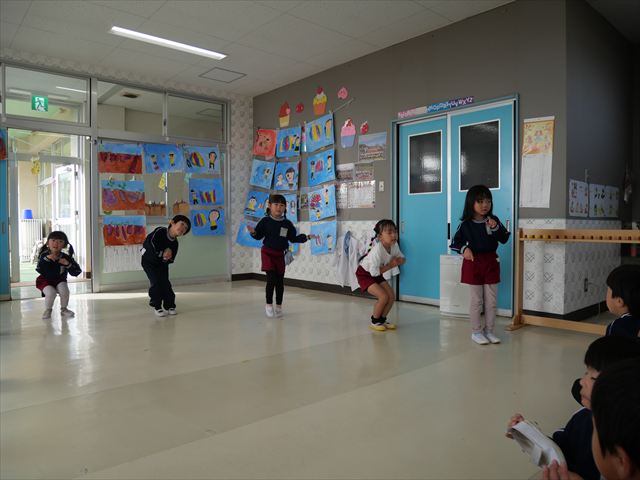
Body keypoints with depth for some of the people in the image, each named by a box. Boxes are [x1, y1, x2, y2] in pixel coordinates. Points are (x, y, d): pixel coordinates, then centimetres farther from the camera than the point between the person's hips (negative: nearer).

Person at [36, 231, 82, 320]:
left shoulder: (66, 257, -14)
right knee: (51, 293, -28)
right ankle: (47, 310, 4)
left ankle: (63, 309, 3)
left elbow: (77, 272, -17)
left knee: (64, 290, -27)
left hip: (60, 280, 1)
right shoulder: (44, 255, -14)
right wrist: (46, 259, -37)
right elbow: (39, 270, -26)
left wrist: (68, 264, -33)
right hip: (45, 280, -1)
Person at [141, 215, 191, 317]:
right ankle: (157, 307, 1)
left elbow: (171, 260, -8)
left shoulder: (175, 243, -10)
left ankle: (169, 305, 9)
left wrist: (167, 257, -31)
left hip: (162, 263, 4)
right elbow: (148, 243, -32)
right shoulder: (160, 231, -26)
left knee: (165, 282, -4)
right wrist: (161, 253, -27)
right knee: (156, 282, -11)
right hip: (149, 261, -4)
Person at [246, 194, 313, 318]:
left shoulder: (287, 224, 1)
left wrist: (306, 237, 1)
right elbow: (259, 236, -4)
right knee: (271, 278, -11)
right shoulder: (265, 221, -7)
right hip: (267, 252, -3)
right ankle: (269, 304, 5)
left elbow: (293, 238, 8)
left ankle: (279, 306, 21)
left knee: (280, 281, 7)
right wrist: (253, 232, -25)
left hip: (280, 254, 3)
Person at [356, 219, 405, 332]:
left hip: (377, 274, 8)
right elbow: (374, 271, -33)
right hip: (365, 274, -7)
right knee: (383, 296, -19)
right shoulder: (377, 250, -34)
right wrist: (391, 265, -27)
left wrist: (399, 261, -22)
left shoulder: (394, 245, -12)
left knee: (391, 296, -1)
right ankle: (374, 321, 3)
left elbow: (402, 258, 3)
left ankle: (382, 319, 19)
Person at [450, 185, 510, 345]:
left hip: (491, 261, 3)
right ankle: (476, 331, 16)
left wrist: (496, 228, -18)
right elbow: (456, 241, -3)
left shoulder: (493, 220, 1)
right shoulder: (466, 224, -7)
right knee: (476, 300, 5)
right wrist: (464, 249, -21)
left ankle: (489, 330, 21)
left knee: (491, 300, 9)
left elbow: (504, 239, -2)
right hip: (473, 262, -3)